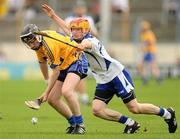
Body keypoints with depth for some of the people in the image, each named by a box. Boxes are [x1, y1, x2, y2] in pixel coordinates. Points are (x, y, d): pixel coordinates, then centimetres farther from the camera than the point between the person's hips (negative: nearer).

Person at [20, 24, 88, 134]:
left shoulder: (50, 44, -30)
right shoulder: (38, 43, -2)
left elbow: (56, 71, -24)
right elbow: (42, 61, 18)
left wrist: (46, 92, -18)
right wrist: (46, 79, 29)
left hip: (76, 61, -10)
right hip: (64, 66, 10)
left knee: (66, 91, -33)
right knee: (52, 99, 4)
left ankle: (80, 125, -22)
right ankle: (74, 124, 18)